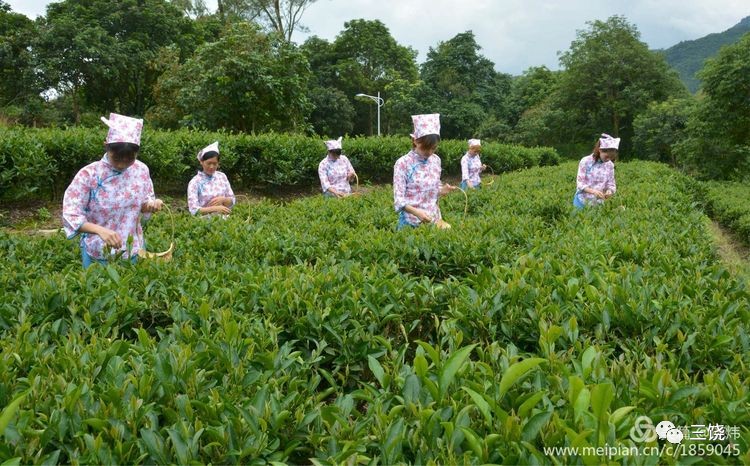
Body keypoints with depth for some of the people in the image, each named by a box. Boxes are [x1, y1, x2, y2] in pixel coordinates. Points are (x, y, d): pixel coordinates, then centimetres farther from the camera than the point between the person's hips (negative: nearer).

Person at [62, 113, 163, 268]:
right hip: (98, 255, -3)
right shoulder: (88, 174, -16)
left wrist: (152, 204, -16)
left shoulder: (141, 170, -5)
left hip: (133, 251, 3)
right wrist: (100, 230, -34)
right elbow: (71, 214, -17)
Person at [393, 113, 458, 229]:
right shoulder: (403, 163, -12)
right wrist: (416, 212, -29)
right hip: (411, 222, -4)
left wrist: (442, 191, -6)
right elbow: (399, 199, -14)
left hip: (434, 220, 4)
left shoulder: (436, 160, 4)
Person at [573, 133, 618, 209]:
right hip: (583, 201, -3)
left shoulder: (610, 165, 1)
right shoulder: (585, 161, -10)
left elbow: (611, 184, 4)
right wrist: (593, 191, -30)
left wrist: (609, 191, -20)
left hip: (598, 203, 3)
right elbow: (580, 183, -13)